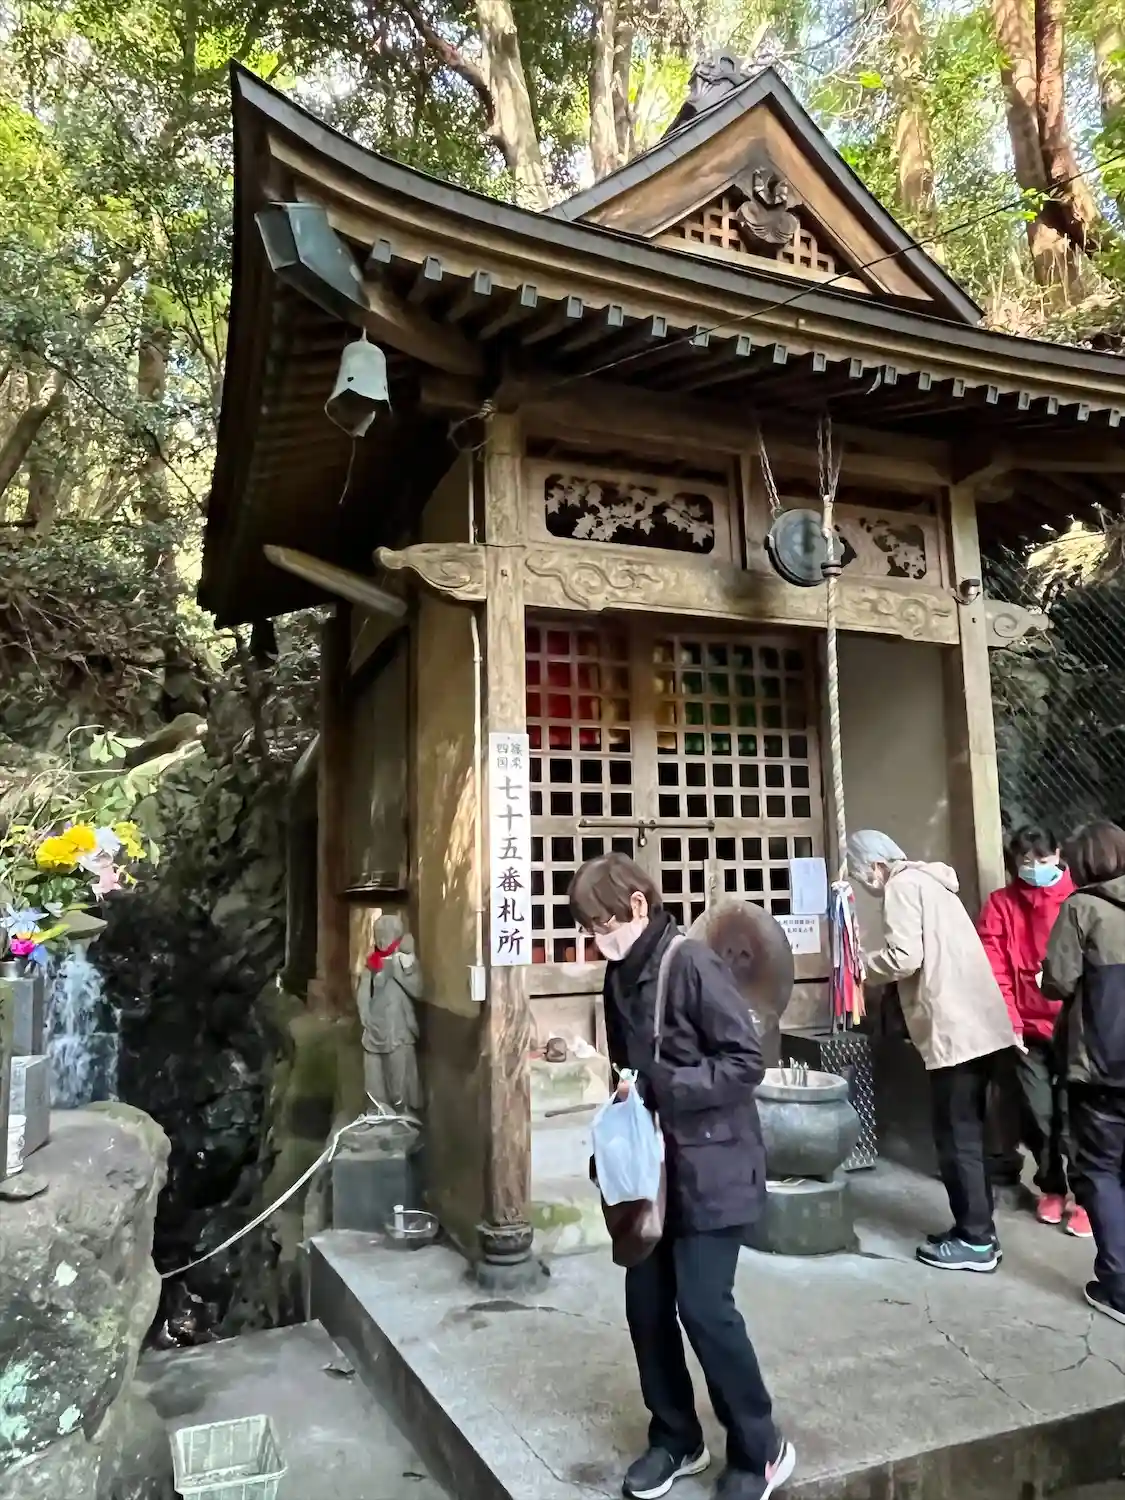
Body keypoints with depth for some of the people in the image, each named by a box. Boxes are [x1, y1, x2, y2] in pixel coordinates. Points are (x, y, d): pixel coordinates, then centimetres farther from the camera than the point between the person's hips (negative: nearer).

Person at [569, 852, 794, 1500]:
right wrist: (624, 1094, -2)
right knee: (646, 1303, 11)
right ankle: (676, 1438, 33)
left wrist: (657, 1085, -24)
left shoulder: (692, 964, -19)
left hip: (711, 1166, -7)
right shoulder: (622, 975, 5)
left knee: (704, 1306, -3)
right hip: (653, 1165, 7)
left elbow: (747, 1061, -21)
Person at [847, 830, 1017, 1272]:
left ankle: (975, 1241, 9)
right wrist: (883, 973, 12)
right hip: (978, 1025, 10)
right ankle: (976, 1230, 25)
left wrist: (866, 966, -2)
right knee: (966, 1133, 17)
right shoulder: (929, 881, 20)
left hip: (955, 1031, -10)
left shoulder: (902, 885, -9)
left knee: (956, 1138, 1)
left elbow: (904, 957, -19)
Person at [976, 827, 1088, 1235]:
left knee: (1072, 1114, -3)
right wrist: (1010, 1024, -6)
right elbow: (994, 971, -1)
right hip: (1028, 1029, 1)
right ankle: (1052, 1188, 28)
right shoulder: (1000, 905, 2)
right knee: (1039, 1114, 8)